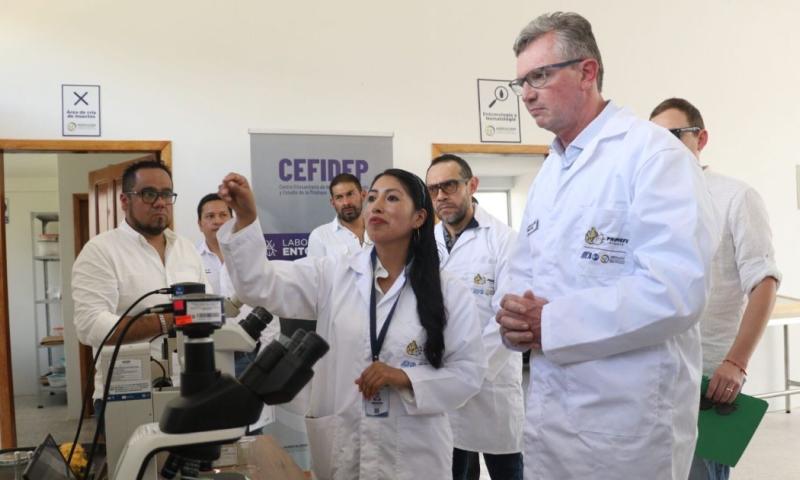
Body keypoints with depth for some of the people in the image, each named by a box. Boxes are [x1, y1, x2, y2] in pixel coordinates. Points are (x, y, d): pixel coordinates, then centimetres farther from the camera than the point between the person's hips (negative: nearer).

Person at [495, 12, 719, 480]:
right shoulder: (548, 172, 12)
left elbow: (676, 289, -25)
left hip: (628, 416, -7)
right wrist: (516, 315, -6)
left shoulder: (653, 152, -14)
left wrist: (551, 323, -19)